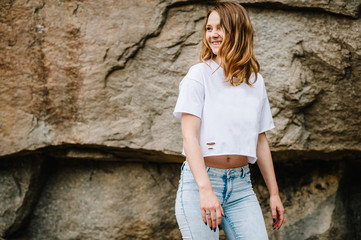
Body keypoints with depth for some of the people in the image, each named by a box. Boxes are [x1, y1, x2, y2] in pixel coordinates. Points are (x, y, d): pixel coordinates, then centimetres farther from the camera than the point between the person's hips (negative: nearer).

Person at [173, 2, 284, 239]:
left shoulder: (256, 81, 11)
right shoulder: (199, 74, -3)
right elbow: (189, 136, -11)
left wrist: (274, 192, 16)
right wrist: (205, 189, -23)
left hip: (241, 185, 4)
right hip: (199, 181, -4)